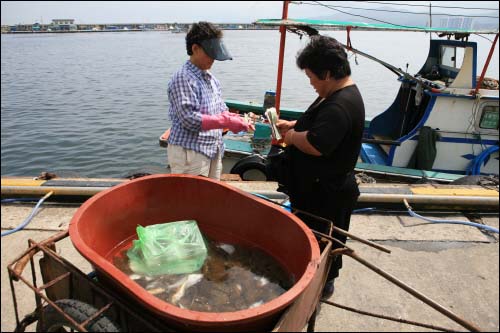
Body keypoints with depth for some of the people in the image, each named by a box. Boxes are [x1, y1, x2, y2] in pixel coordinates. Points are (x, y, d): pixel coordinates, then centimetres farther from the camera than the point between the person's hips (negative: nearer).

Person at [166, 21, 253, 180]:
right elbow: (189, 119, -20)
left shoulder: (211, 78, 12)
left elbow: (221, 110, 17)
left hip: (213, 152, 8)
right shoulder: (183, 78, -13)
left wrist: (235, 119, -5)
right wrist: (227, 122, -21)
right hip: (189, 153, -8)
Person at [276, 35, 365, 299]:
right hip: (321, 186, 11)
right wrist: (293, 125, 9)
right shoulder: (340, 95, 8)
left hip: (327, 191, -11)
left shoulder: (341, 105, -28)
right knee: (318, 238, 25)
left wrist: (292, 136, -18)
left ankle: (322, 285, 31)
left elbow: (315, 145, -37)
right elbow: (320, 124, 23)